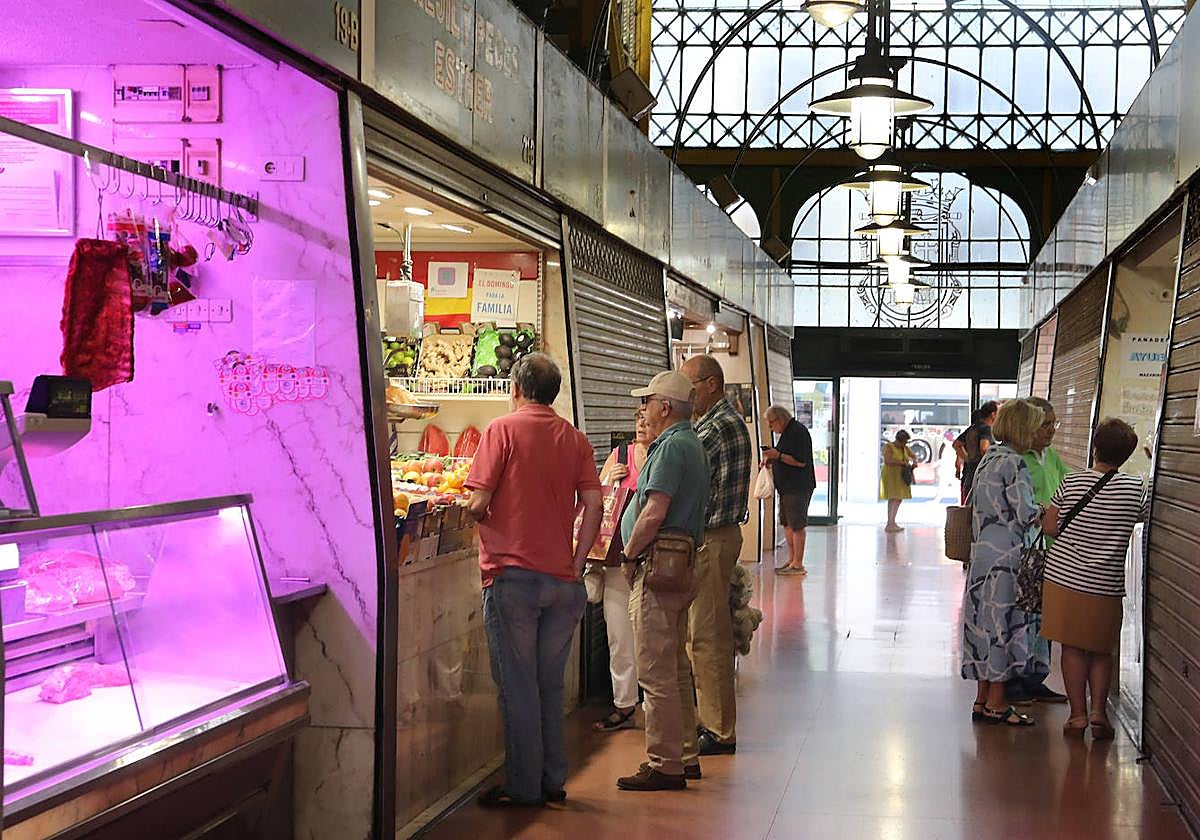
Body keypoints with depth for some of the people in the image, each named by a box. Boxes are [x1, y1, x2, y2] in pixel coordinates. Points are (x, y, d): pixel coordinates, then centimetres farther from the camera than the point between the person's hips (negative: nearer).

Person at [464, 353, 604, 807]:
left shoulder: (503, 429, -5)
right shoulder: (575, 438, 7)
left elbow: (478, 503, -11)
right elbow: (594, 506, 1)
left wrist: (477, 514, 11)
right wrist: (576, 564, 6)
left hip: (512, 573, -4)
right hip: (562, 579, 5)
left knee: (518, 685, 3)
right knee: (550, 684, 14)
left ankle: (523, 787, 9)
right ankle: (553, 780, 21)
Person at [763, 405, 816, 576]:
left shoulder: (798, 432, -15)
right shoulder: (787, 432, 17)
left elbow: (801, 461, -21)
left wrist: (778, 455, -22)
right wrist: (772, 459, 10)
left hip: (798, 486, -11)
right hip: (787, 487, 11)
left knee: (797, 525, -8)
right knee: (787, 523, 13)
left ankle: (798, 564, -6)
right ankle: (791, 560, 19)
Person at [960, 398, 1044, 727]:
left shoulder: (989, 458, 13)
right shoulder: (1013, 463, -15)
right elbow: (1025, 513, -17)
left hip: (983, 553, 9)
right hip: (1006, 557, -9)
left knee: (987, 625, 12)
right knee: (1003, 623, -1)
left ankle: (982, 700, 19)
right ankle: (996, 703, 5)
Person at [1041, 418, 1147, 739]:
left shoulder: (1072, 482, -5)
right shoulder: (1135, 488, -6)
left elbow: (1050, 526, 0)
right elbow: (1143, 516, 12)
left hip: (1064, 576, 0)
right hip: (1105, 584, 0)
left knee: (1072, 648, 9)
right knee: (1101, 651, 15)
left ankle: (1078, 714, 10)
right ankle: (1099, 711, 6)